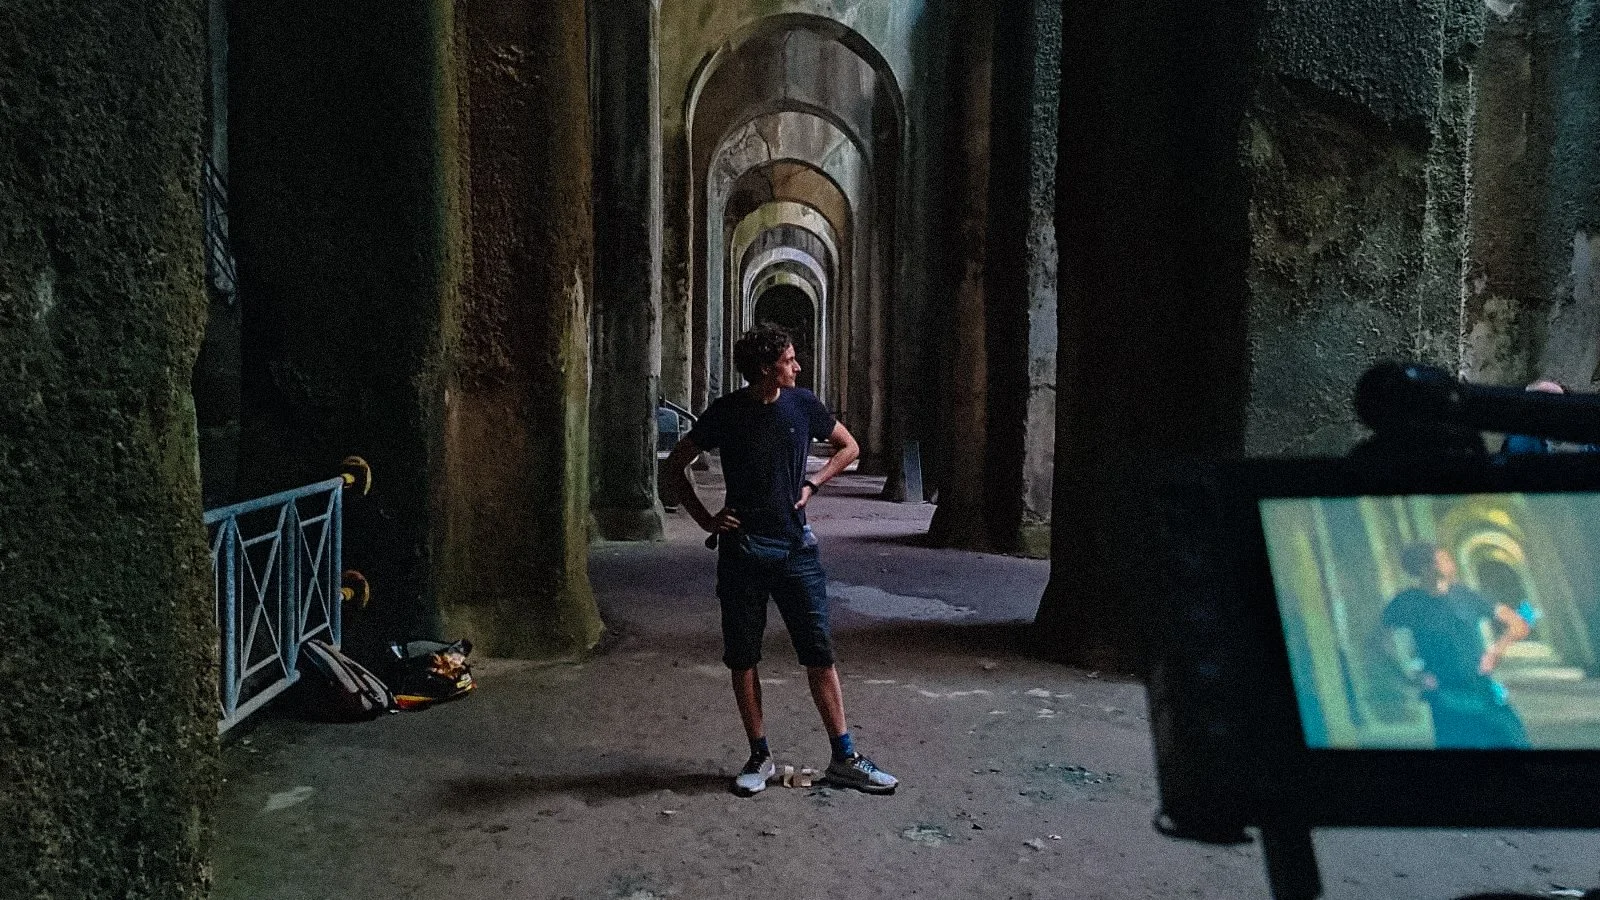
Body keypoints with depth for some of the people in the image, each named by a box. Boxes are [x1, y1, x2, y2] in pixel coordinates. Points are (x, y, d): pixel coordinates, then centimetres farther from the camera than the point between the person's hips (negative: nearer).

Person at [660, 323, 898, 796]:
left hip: (795, 547, 1)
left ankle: (844, 758, 10)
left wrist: (812, 484, 3)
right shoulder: (725, 412, -3)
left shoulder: (802, 404, 1)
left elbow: (849, 447, 17)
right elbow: (673, 470, 6)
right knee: (742, 658, 5)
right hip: (741, 548, -1)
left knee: (819, 654, 1)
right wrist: (706, 519, -3)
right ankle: (760, 757, 19)